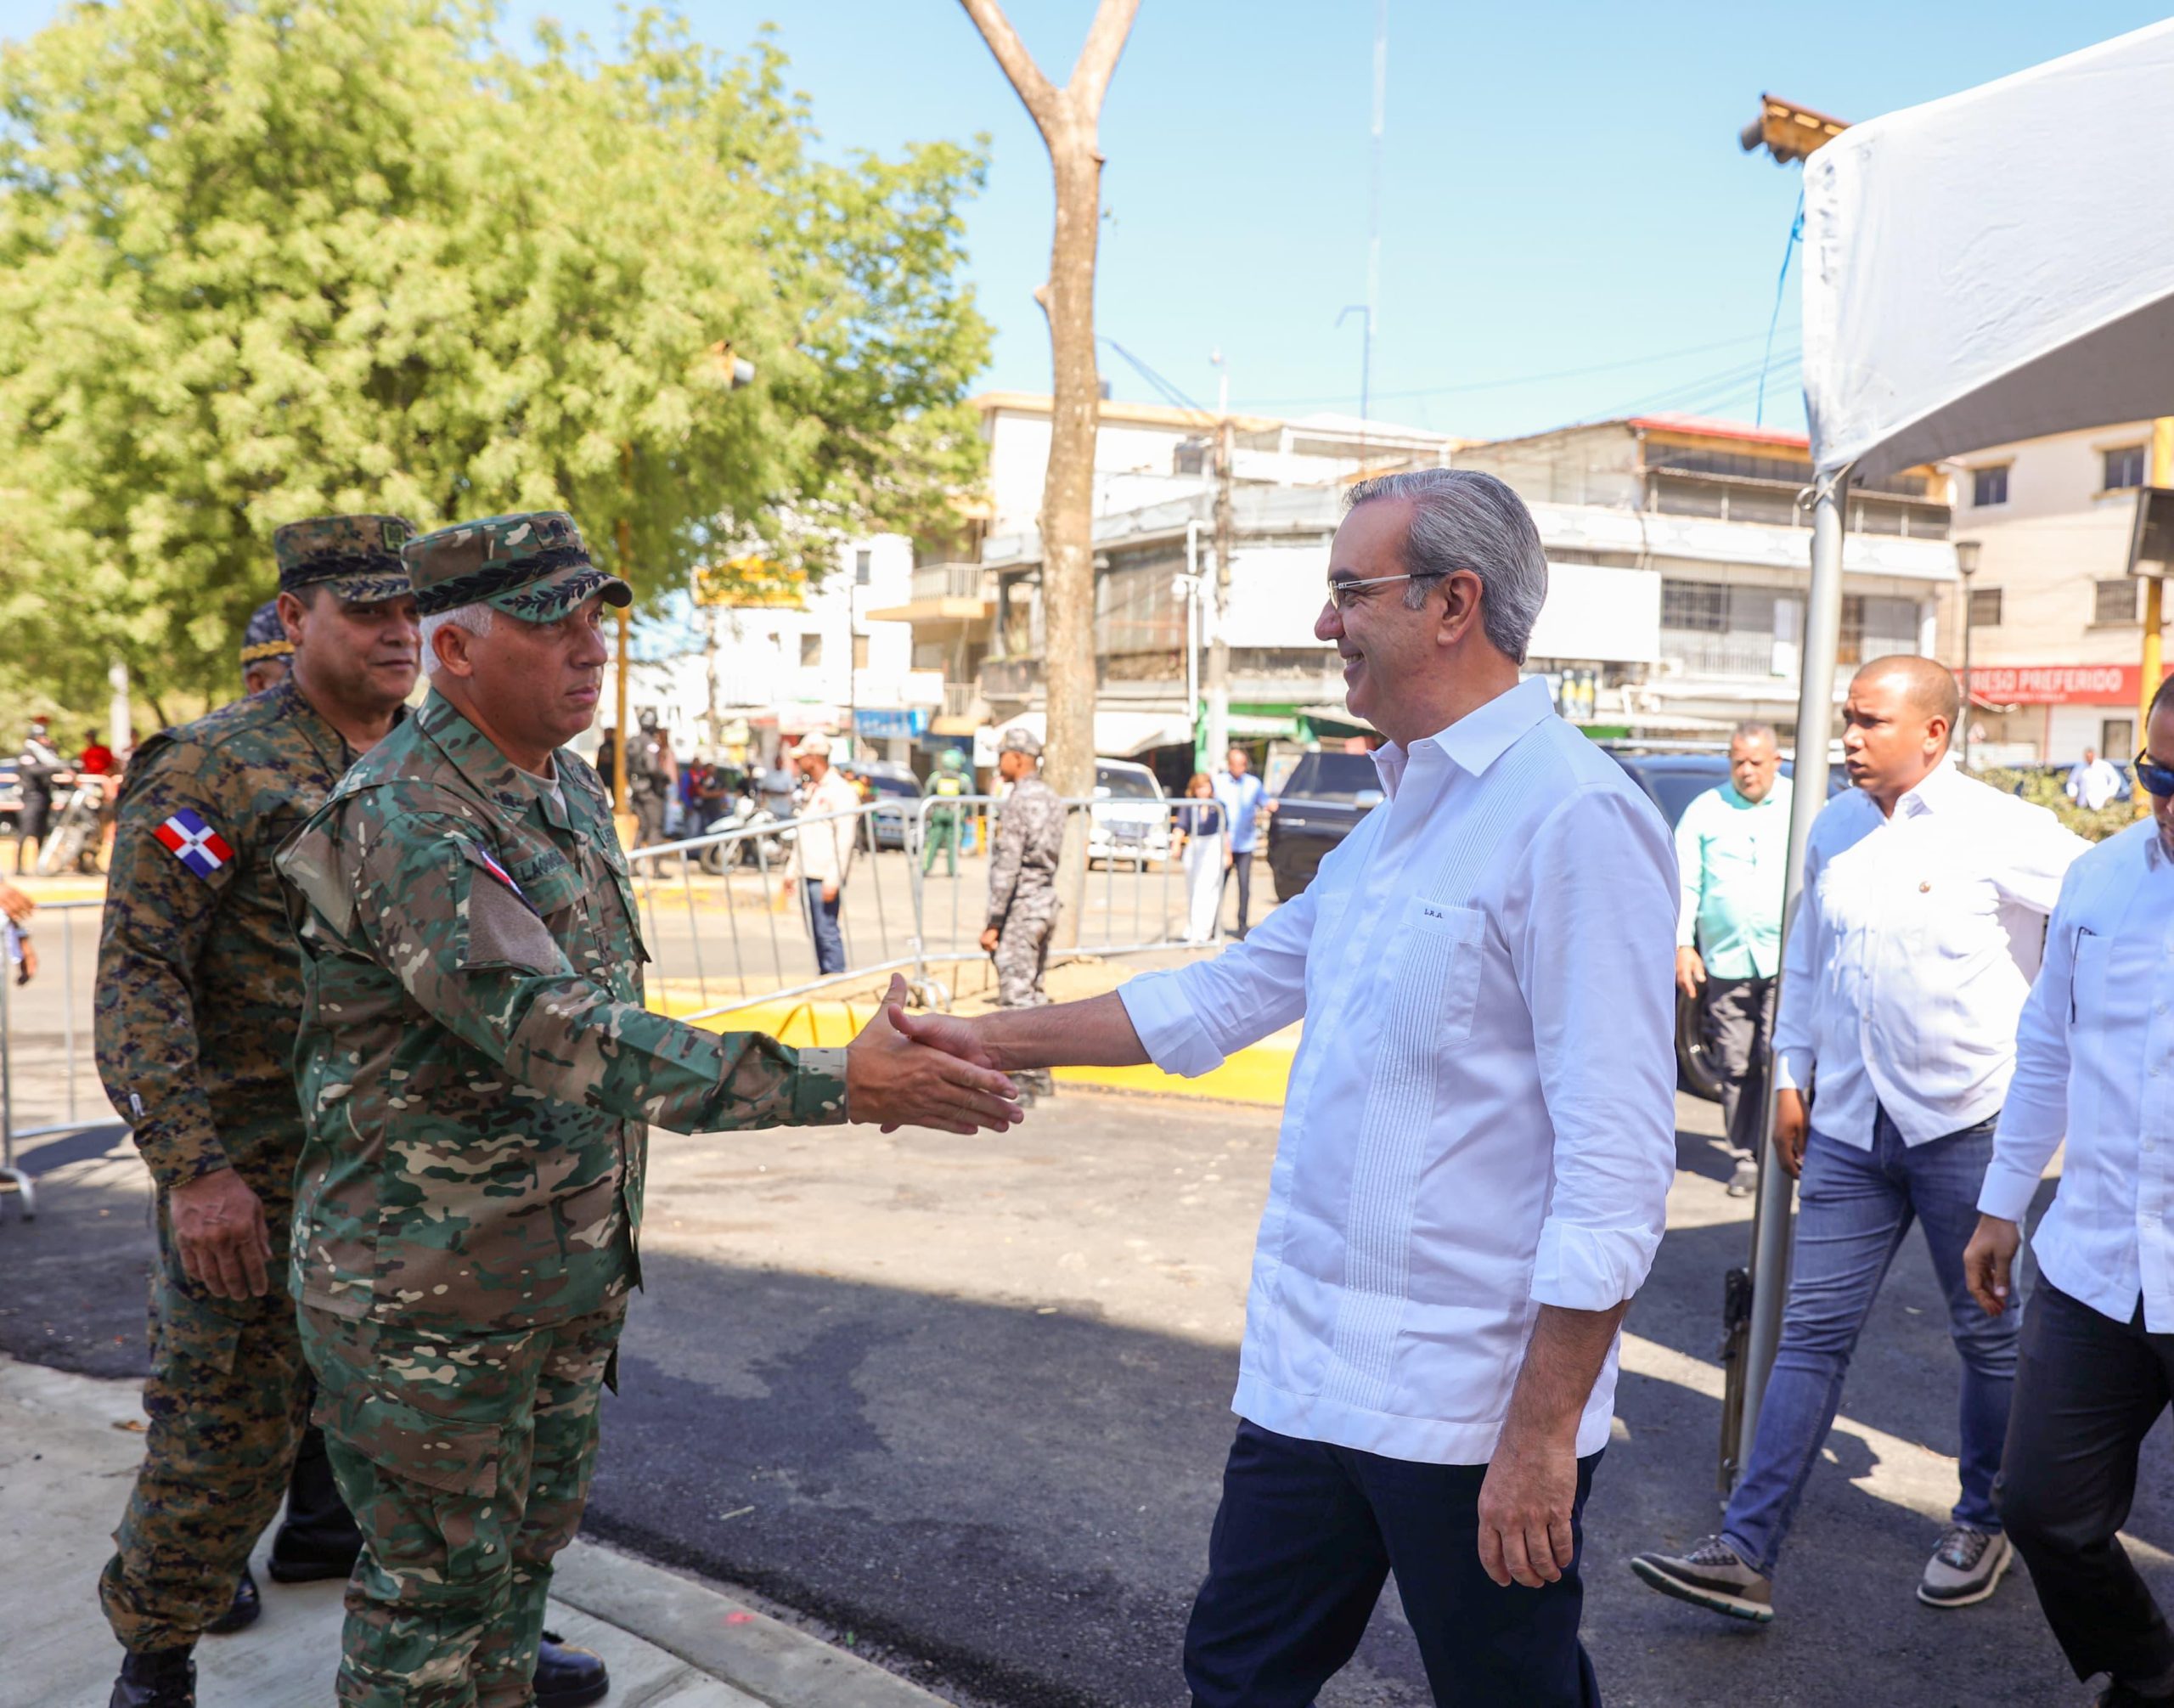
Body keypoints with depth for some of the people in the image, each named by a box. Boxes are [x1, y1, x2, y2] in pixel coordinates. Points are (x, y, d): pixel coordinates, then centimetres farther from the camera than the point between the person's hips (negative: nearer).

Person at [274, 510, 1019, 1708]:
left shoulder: (570, 788, 6)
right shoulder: (404, 822, -24)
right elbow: (562, 1037, -35)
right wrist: (836, 1084, -39)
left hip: (572, 1264, 8)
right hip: (427, 1283, -8)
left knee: (529, 1539, 21)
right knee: (436, 1578, 7)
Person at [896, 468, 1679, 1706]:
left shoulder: (1572, 815, -18)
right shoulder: (1393, 825, 12)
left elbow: (1617, 1163, -20)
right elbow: (1224, 996, 18)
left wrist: (1543, 1435, -20)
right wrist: (1001, 1040, 16)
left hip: (1470, 1411, -8)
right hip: (1310, 1375, 8)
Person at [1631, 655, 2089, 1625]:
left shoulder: (2002, 833, -10)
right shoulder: (1834, 831, 8)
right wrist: (1791, 1076, 15)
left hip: (1967, 1123, -4)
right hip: (1850, 1127, 5)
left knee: (1988, 1335, 12)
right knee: (1812, 1332, 3)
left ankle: (1983, 1525, 34)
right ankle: (1746, 1554, 4)